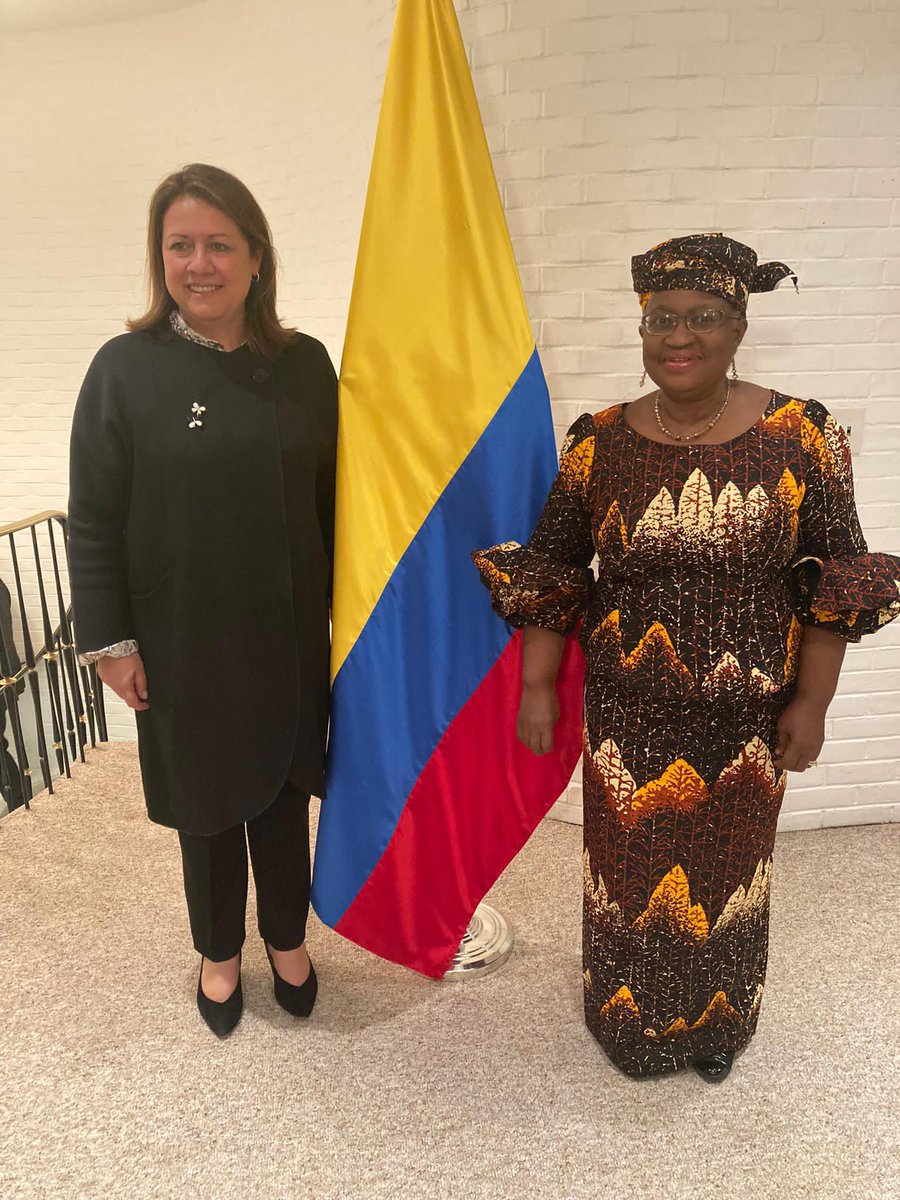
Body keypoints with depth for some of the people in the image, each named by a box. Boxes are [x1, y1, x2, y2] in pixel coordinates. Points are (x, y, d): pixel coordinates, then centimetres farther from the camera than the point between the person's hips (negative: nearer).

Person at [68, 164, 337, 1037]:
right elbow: (92, 518, -5)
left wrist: (341, 603, 4)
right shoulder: (127, 368, -6)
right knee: (207, 803, 14)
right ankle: (219, 953, 40)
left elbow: (332, 494, 5)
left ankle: (288, 939, 41)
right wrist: (110, 640, -7)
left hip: (289, 634, 2)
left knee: (283, 789, 15)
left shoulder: (304, 364, 0)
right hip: (183, 644, -1)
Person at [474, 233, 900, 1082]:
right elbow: (550, 571, 0)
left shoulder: (802, 436, -8)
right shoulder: (599, 442, -5)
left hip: (746, 712, 0)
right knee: (630, 868, 15)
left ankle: (716, 1023, 48)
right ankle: (631, 1019, 44)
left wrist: (811, 702, -6)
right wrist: (537, 686, -2)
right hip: (629, 712, 1)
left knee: (725, 869, 19)